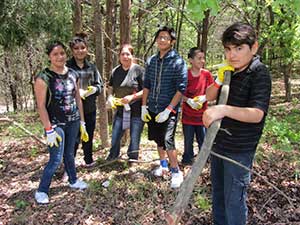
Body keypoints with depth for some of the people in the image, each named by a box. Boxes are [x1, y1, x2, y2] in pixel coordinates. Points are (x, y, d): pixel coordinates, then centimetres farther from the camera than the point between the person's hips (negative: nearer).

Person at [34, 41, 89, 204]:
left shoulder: (73, 74, 3)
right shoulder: (43, 78, -14)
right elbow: (41, 106, -14)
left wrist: (82, 122, 11)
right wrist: (49, 130, -17)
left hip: (73, 122, 5)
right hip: (55, 124, -5)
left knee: (69, 154, 18)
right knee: (56, 160, -3)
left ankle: (73, 181, 37)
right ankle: (41, 191, 14)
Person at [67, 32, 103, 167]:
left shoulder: (91, 67, 8)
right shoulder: (67, 66, -7)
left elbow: (100, 85, 9)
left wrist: (93, 89, -11)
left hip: (90, 109, 5)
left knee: (89, 136, 18)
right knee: (74, 139, -1)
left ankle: (89, 161, 35)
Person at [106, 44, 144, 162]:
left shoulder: (139, 70, -10)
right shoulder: (115, 71, 6)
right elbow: (110, 88, 17)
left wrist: (132, 97, -21)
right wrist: (110, 96, -3)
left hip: (136, 111, -4)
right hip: (120, 110, 5)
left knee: (134, 138, 6)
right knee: (115, 137, 10)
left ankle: (132, 160, 25)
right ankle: (112, 156, 30)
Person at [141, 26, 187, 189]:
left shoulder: (178, 62, -11)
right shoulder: (151, 61, 6)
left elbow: (181, 89, -15)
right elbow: (146, 85, 11)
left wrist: (168, 110, -19)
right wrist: (144, 106, 5)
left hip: (169, 109, -6)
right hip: (152, 108, 6)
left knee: (167, 141, -10)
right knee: (158, 139, 17)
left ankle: (176, 172, 9)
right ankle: (163, 165, 38)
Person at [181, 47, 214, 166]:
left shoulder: (206, 74, -3)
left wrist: (204, 98, -16)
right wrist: (188, 100, -18)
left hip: (202, 115, 1)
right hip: (188, 115, -1)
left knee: (204, 142, 8)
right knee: (188, 142, 13)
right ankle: (187, 160, 33)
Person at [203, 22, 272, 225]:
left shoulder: (260, 74, -17)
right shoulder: (230, 71, 4)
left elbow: (257, 114, -28)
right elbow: (208, 97, 8)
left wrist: (223, 110, -42)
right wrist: (219, 80, -11)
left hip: (239, 151, -7)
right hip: (219, 143, 8)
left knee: (234, 199, 3)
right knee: (218, 191, 23)